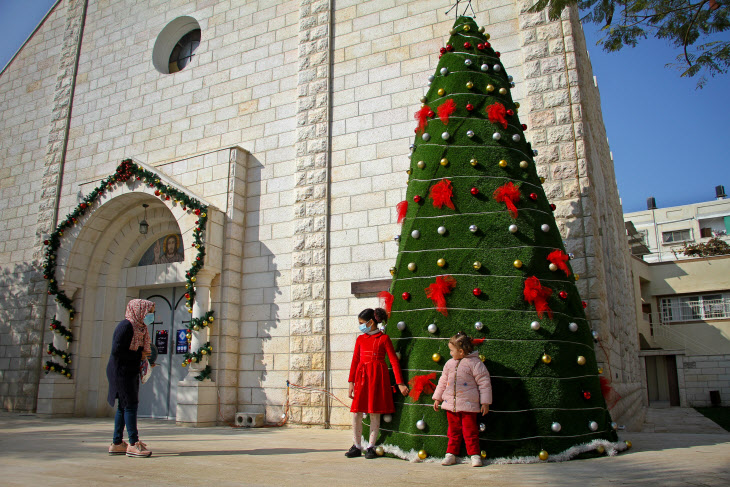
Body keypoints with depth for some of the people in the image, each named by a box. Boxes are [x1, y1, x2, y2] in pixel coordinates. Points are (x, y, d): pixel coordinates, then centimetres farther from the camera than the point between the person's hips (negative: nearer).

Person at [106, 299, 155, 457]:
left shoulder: (139, 328, 13)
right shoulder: (126, 326, -15)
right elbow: (116, 350, -22)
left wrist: (145, 355, -2)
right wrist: (138, 356, -15)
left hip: (130, 372, 10)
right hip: (121, 371, -10)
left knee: (123, 407, 11)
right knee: (130, 404, -10)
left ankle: (117, 443, 18)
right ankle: (133, 444, -7)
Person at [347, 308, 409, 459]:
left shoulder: (383, 338, 0)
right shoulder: (360, 339, 11)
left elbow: (394, 361, -1)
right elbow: (355, 361, 12)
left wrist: (400, 383, -4)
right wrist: (351, 382, 7)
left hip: (378, 376, -3)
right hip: (361, 376, 4)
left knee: (375, 413, 2)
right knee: (356, 413, 0)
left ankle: (371, 447, 14)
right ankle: (357, 446, 14)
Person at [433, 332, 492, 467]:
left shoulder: (474, 363, -8)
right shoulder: (450, 364, 10)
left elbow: (484, 383, -6)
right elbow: (443, 381, 19)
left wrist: (485, 402, -7)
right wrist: (437, 398, 19)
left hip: (468, 405, -5)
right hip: (451, 404, 5)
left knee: (470, 431, 0)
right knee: (453, 430, 12)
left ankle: (475, 455, 12)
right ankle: (451, 454, 21)